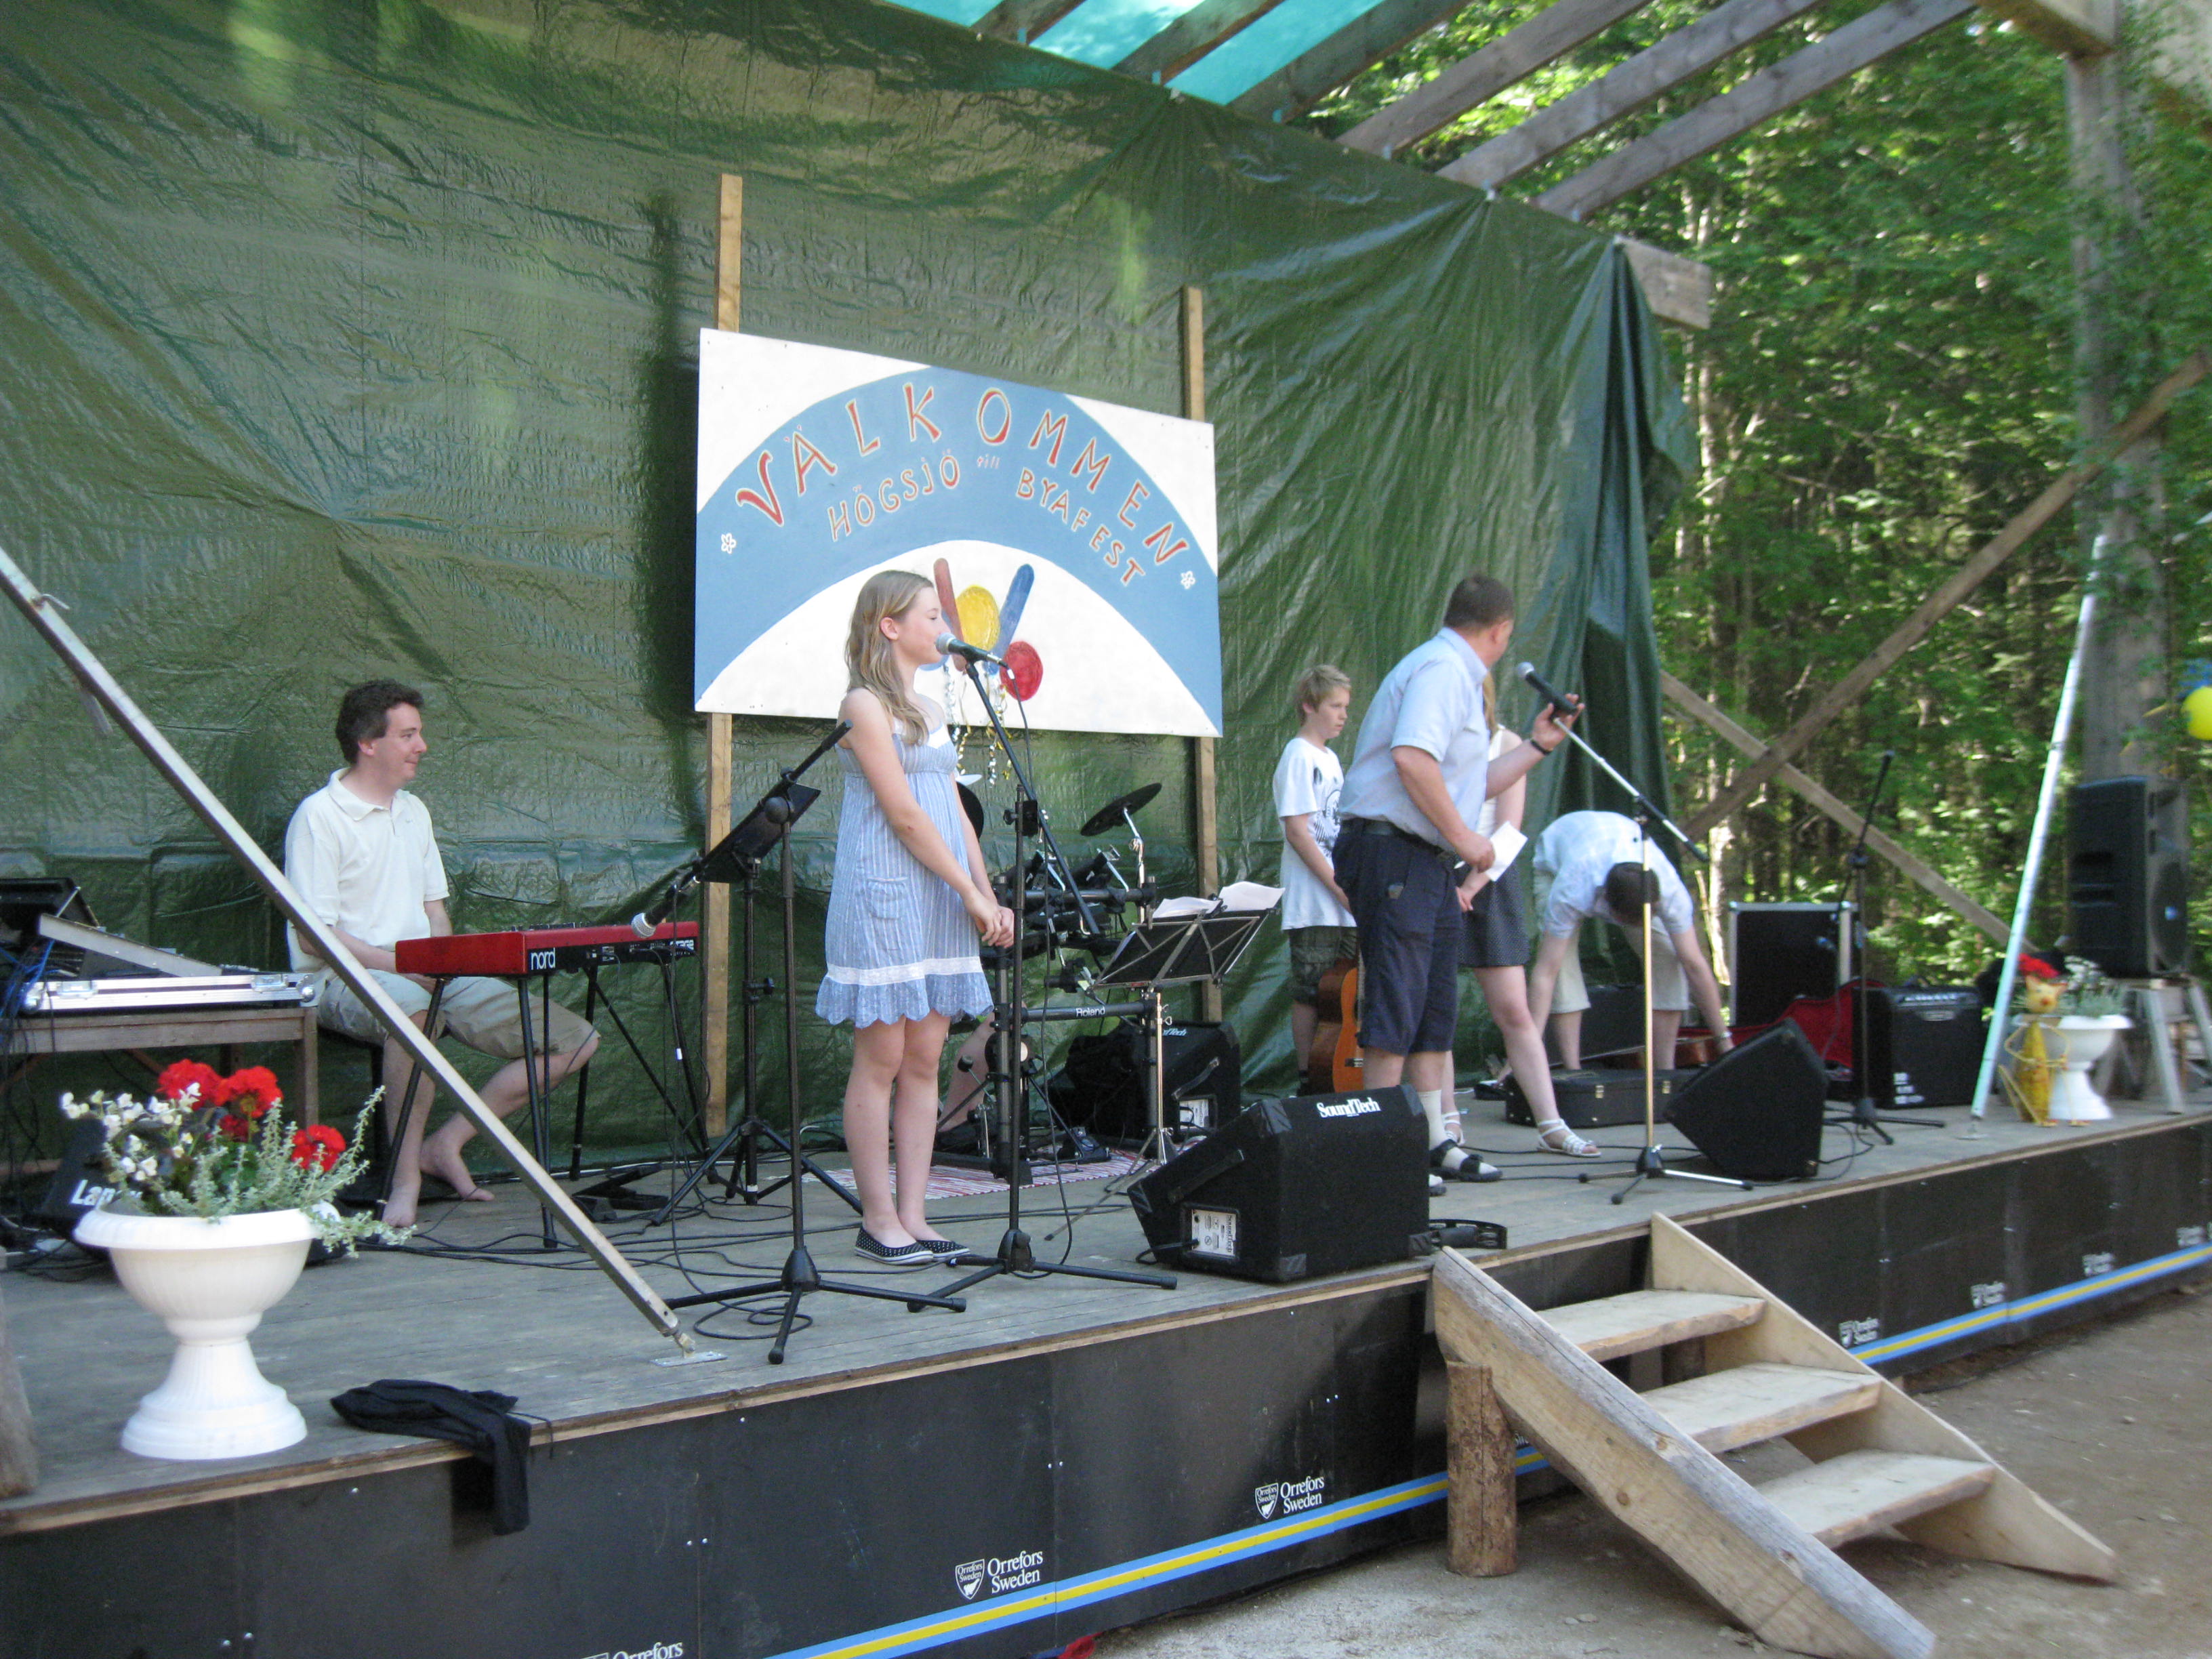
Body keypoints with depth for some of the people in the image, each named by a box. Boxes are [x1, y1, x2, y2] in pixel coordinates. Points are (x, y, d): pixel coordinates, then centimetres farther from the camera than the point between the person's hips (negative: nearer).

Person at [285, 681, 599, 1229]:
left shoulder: (414, 812, 18)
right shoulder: (320, 816, -6)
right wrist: (398, 964, -22)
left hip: (432, 977, 7)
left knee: (578, 1041, -6)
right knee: (414, 1010, -45)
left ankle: (446, 1143, -4)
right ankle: (405, 1173, -29)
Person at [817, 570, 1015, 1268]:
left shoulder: (928, 710, 18)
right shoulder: (865, 705, -7)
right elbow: (904, 813, -13)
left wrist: (988, 896, 6)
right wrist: (970, 892, -12)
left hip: (940, 900, 8)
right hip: (882, 895, -8)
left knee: (925, 1059, 6)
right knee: (882, 1059, -3)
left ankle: (912, 1215, 10)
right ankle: (879, 1220, 4)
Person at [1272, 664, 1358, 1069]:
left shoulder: (1331, 758, 18)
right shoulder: (1299, 757, -9)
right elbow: (1297, 832, -16)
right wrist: (1340, 890, -18)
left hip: (1345, 904, 8)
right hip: (1313, 903, -8)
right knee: (1312, 996, -3)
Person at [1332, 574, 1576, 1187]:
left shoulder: (1457, 677, 23)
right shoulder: (1441, 668, -11)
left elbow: (1468, 785, 30)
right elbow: (1412, 757, -27)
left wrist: (1538, 746, 30)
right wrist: (1464, 837, -20)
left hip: (1430, 862, 11)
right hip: (1393, 854, -11)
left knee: (1435, 1012, 13)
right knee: (1395, 1008, -9)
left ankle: (1433, 1141, 19)